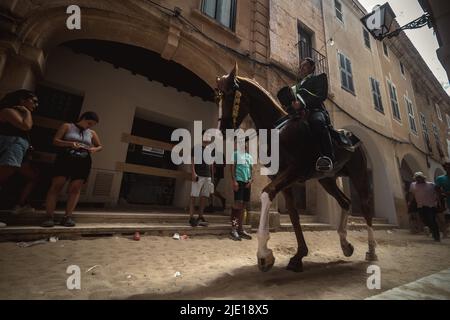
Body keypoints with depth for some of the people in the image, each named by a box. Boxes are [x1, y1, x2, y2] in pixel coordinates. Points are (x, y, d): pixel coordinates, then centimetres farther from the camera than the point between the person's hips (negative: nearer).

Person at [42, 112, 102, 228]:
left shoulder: (92, 133, 15)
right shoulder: (67, 126, 9)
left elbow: (100, 146, 21)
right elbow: (55, 140, 2)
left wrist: (94, 149, -2)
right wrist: (70, 144, -16)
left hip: (83, 162, 2)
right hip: (65, 159, -2)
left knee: (75, 189, -3)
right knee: (56, 186, -8)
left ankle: (67, 217, 0)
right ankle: (49, 217, -5)